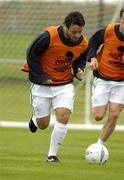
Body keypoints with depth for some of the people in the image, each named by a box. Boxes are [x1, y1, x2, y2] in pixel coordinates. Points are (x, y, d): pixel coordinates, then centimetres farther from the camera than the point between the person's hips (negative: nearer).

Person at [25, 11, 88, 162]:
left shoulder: (83, 43, -9)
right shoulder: (49, 37, -24)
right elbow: (31, 54, -12)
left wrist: (79, 70, -10)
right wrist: (41, 77, -14)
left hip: (65, 84, 3)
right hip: (42, 85, -2)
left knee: (63, 116, -18)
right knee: (43, 124, 5)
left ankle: (52, 154, -3)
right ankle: (35, 118, 45)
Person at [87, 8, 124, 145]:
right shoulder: (108, 31, -16)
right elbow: (93, 41, 4)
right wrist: (92, 57, -11)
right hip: (102, 80, 0)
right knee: (98, 116, -2)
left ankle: (99, 145, 8)